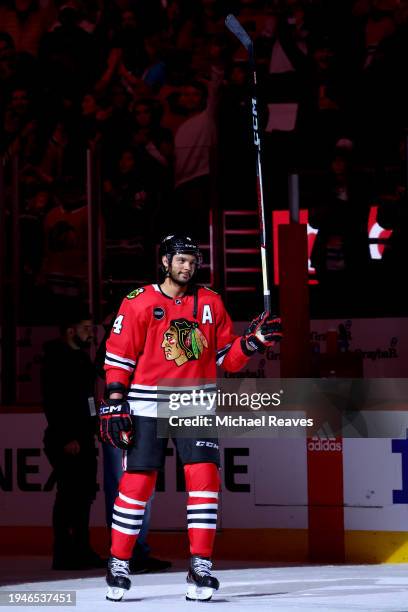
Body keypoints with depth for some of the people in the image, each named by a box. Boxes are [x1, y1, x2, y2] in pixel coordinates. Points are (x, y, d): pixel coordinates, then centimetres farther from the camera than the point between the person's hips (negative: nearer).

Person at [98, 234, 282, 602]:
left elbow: (226, 358, 10)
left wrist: (254, 341, -6)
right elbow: (119, 357, -2)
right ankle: (119, 565, 13)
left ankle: (201, 568, -4)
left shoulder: (211, 303, 7)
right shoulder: (139, 303, -2)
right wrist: (115, 403, -8)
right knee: (137, 482, -1)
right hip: (147, 406, -2)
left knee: (204, 477, -9)